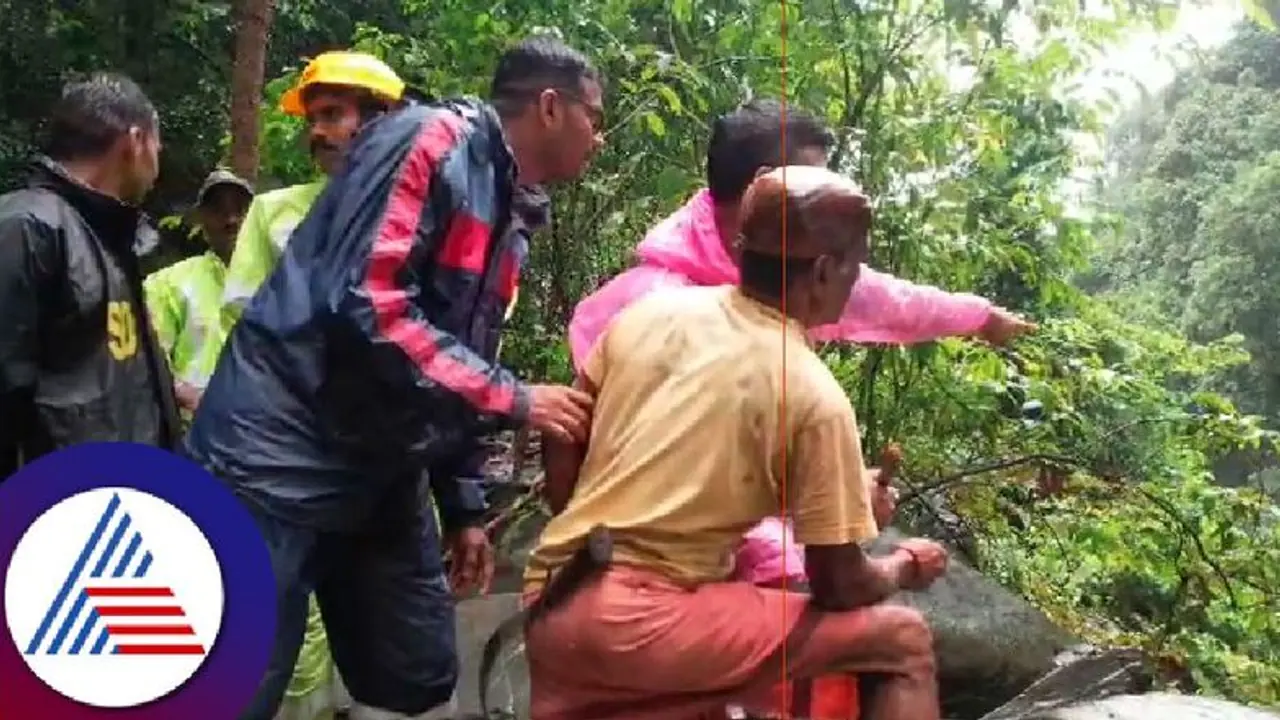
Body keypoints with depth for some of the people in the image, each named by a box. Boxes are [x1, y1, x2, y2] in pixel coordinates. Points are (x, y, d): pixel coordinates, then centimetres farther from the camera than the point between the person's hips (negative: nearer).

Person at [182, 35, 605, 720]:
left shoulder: (512, 220, 14)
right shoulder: (430, 140, -12)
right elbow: (366, 307, -23)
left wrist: (462, 506, 19)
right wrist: (516, 401, -17)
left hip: (376, 472, 9)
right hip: (282, 452, -9)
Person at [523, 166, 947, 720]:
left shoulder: (649, 310, 6)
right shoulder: (814, 395, -9)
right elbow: (841, 586, -2)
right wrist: (904, 566, 19)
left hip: (551, 609, 7)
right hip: (648, 625, -7)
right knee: (902, 642, 2)